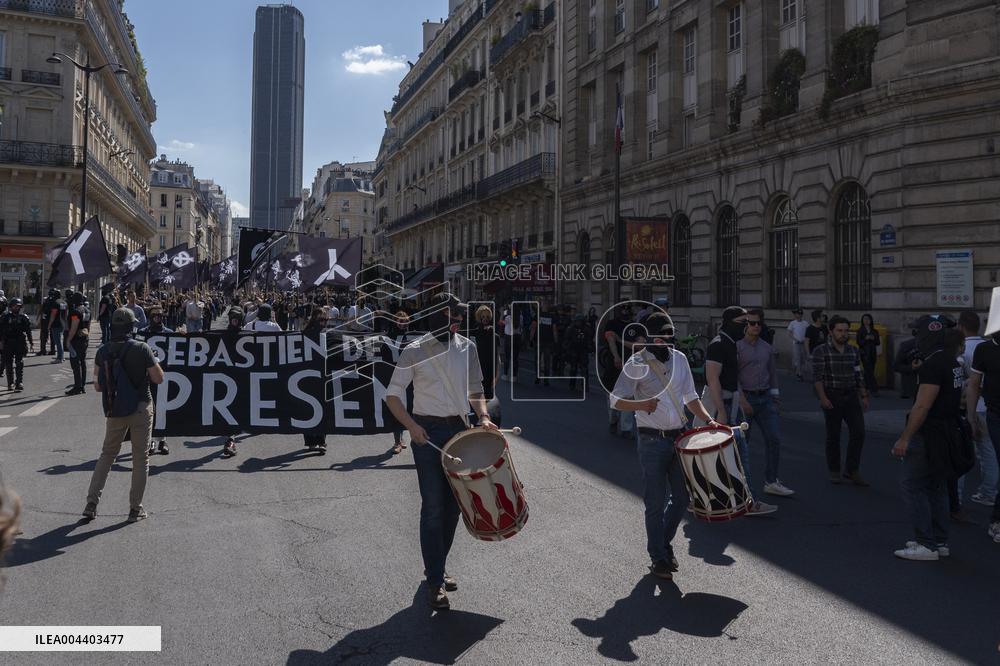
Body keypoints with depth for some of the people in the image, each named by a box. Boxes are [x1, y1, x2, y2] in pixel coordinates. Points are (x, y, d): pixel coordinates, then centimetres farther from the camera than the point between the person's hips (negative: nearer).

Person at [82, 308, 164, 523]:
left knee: (107, 454, 19)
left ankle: (92, 502, 13)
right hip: (140, 408, -3)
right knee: (140, 459, 7)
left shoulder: (102, 351, -1)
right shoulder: (141, 349, -13)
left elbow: (97, 386, 2)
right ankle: (135, 508, 10)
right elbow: (159, 378, -7)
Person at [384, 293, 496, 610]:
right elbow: (393, 395, -4)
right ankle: (435, 581, 3)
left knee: (453, 504, 11)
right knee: (433, 507, -5)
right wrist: (412, 426, -18)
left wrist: (483, 417, -3)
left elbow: (475, 390, 15)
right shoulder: (415, 351, -8)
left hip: (459, 429, 5)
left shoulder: (467, 347, 5)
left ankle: (437, 567, 29)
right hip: (428, 432, -5)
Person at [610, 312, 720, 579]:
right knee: (656, 503, 1)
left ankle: (665, 540, 34)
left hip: (679, 437, 5)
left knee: (682, 497, 11)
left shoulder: (679, 359, 8)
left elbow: (690, 397, 16)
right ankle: (658, 557, 15)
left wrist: (708, 420, 3)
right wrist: (641, 404, -28)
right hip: (651, 441, -5)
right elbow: (616, 399, -10)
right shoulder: (637, 364, -9)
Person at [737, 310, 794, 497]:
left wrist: (775, 398, 13)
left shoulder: (766, 347, 12)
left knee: (774, 438, 2)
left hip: (765, 398, 6)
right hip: (745, 398, -6)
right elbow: (732, 376, -13)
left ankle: (771, 482, 11)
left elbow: (772, 373, 18)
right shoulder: (737, 346, -8)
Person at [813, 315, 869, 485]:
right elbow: (817, 376, -11)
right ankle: (834, 471, 17)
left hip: (851, 396, 4)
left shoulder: (853, 351, 10)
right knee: (833, 435, 4)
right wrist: (823, 398, -19)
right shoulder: (821, 351, -6)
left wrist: (864, 396, 11)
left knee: (858, 432, -4)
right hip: (832, 397, -4)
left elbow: (858, 375, 15)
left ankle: (852, 470, 8)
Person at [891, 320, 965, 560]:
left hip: (930, 435, -10)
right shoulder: (954, 363, 11)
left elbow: (922, 407, -23)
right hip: (949, 431, 10)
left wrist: (904, 438, -20)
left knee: (913, 485, -3)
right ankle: (940, 542, 23)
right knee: (936, 486, 16)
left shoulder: (933, 365, -19)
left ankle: (926, 545, -1)